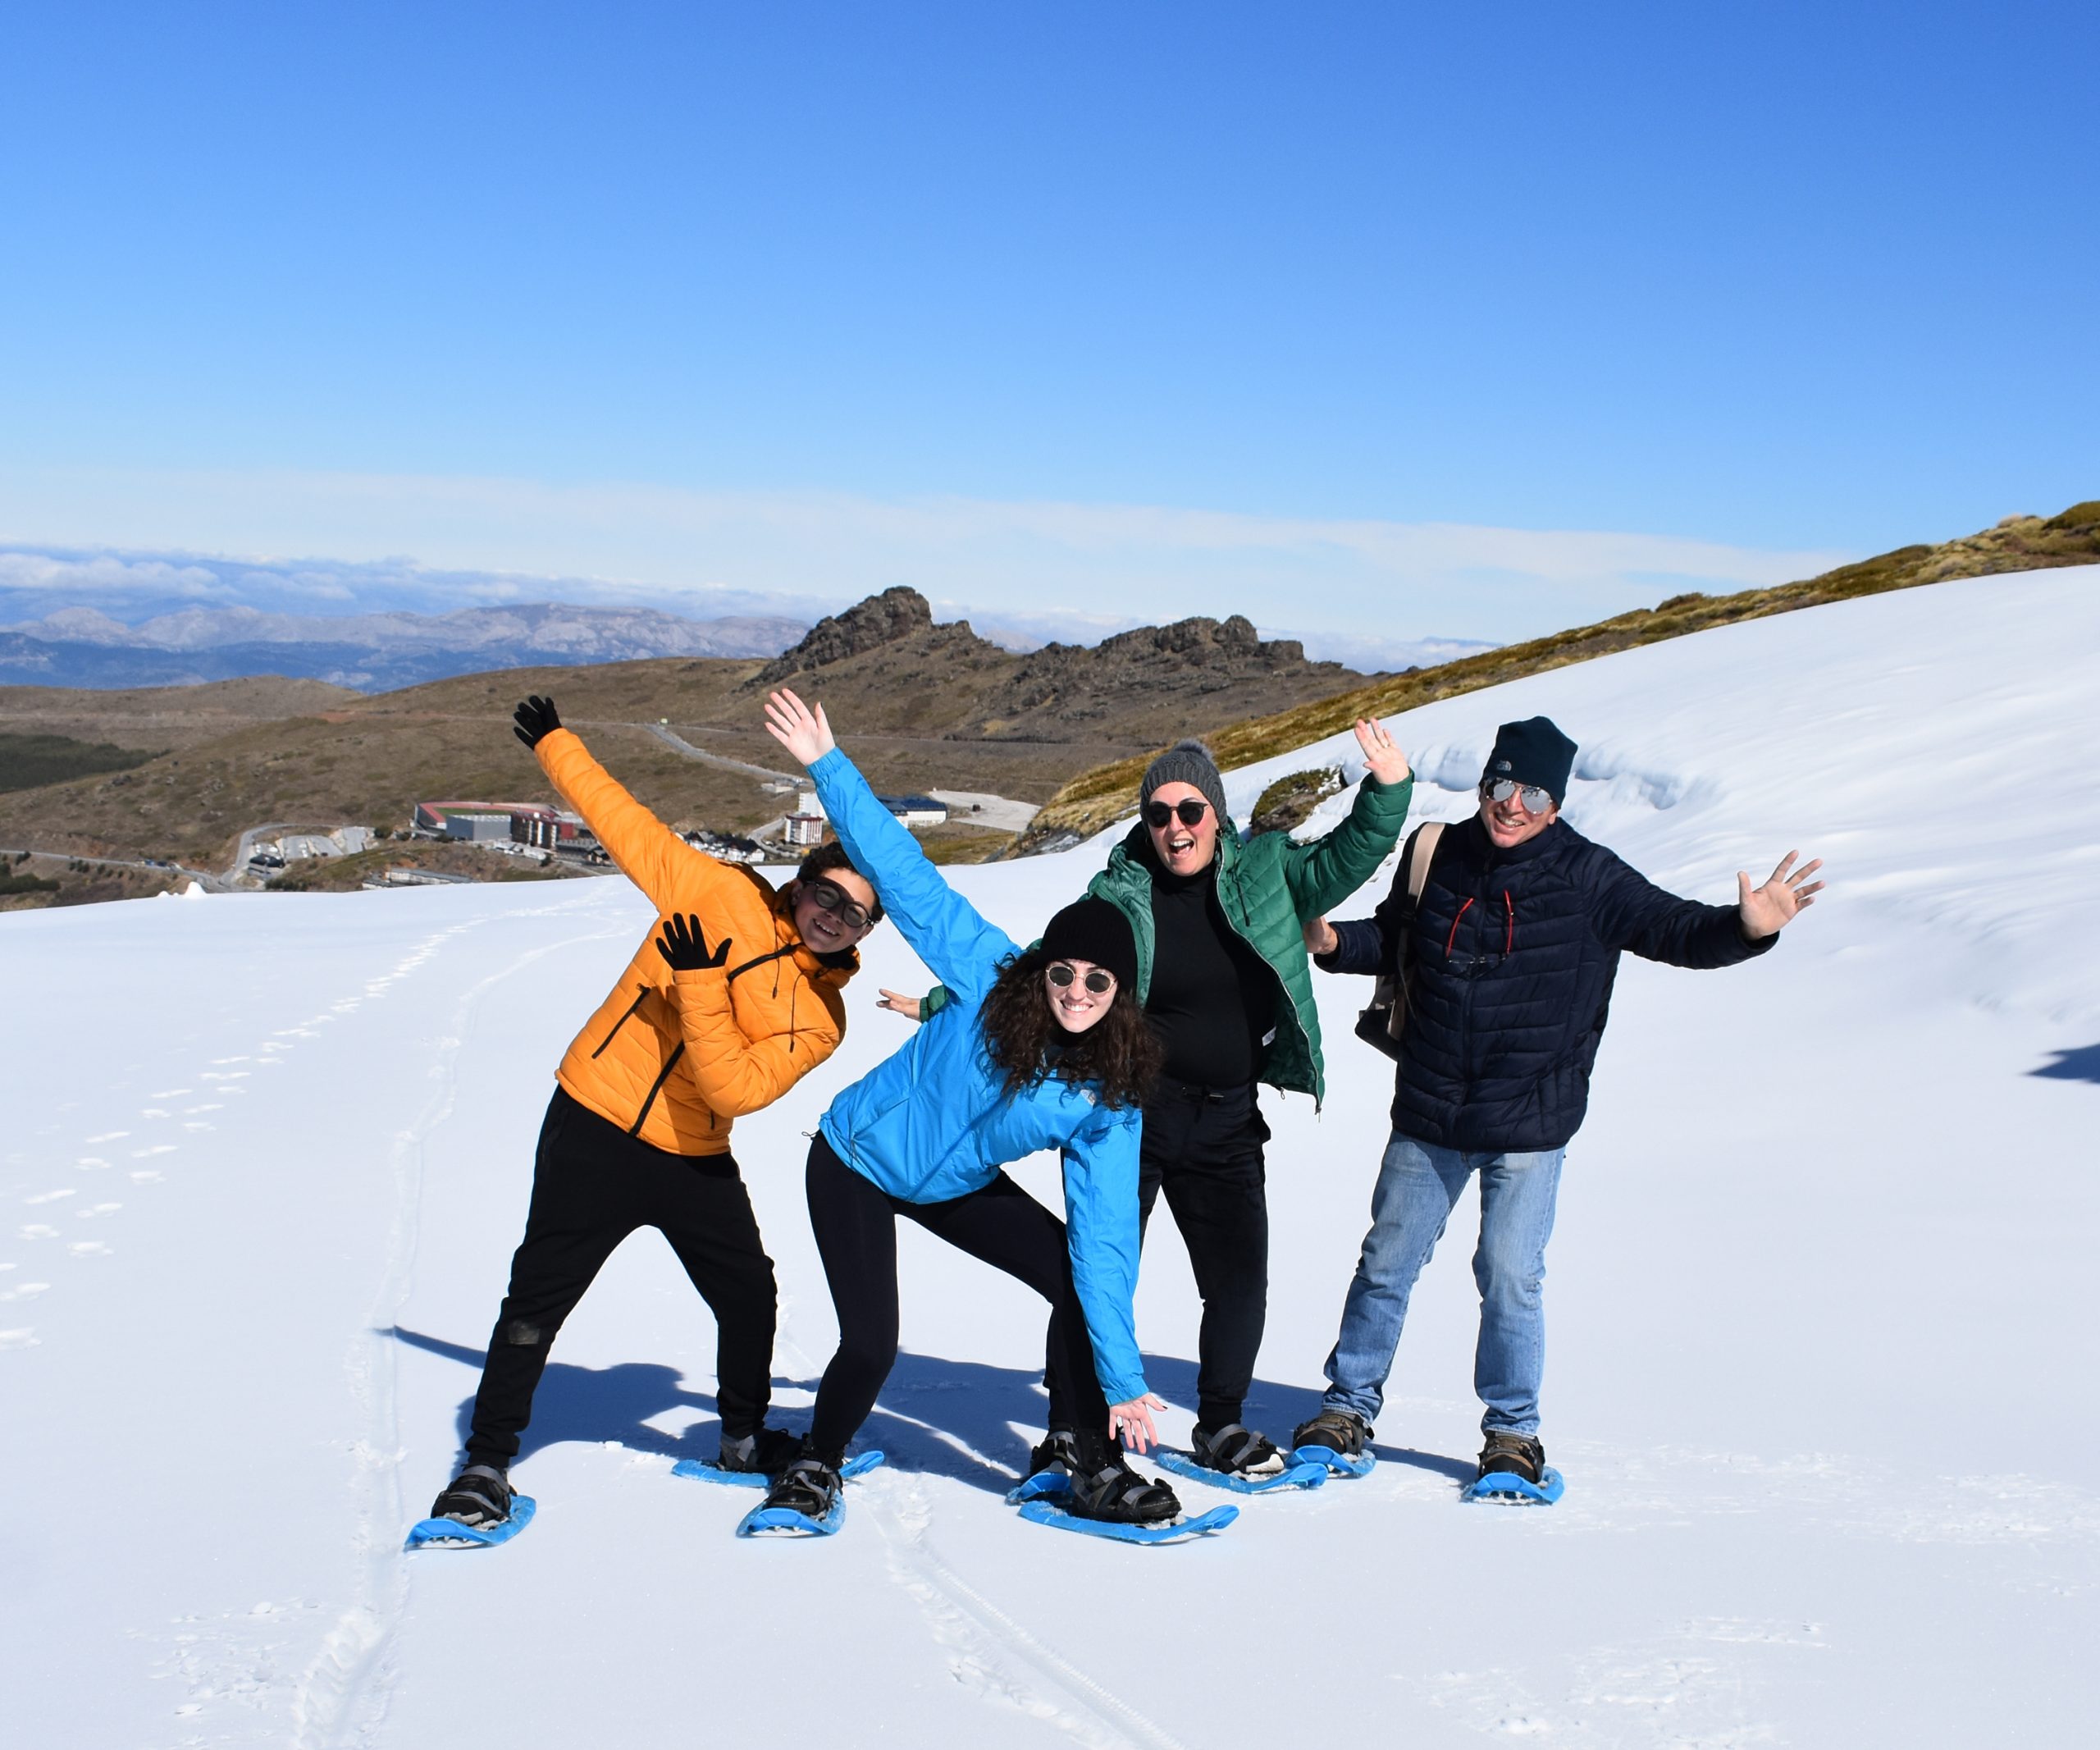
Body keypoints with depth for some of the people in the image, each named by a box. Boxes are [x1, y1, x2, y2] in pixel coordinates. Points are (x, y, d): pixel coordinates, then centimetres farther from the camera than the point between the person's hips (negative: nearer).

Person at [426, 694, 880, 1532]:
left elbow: (737, 1087, -17)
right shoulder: (723, 894, -5)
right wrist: (556, 747, 5)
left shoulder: (820, 1017, -1)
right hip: (594, 1126, -3)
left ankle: (746, 1437, 37)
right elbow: (630, 827, 3)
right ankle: (487, 1463, 6)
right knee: (539, 1298, -5)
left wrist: (702, 984, -27)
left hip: (694, 1159, 4)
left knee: (749, 1296, 13)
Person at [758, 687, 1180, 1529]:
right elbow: (905, 875, -24)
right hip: (856, 1164, -4)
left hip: (956, 1185, 4)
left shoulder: (1108, 1103, -18)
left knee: (1083, 1277, -9)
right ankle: (818, 1464, 16)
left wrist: (1124, 1383, -22)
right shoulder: (990, 976, -25)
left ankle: (1078, 1461, 8)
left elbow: (1104, 1243, -18)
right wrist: (827, 764, -28)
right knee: (871, 1347, -15)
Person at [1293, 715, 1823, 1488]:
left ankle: (1513, 1430, 20)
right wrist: (1334, 942, -3)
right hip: (1427, 1115, 3)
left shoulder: (1587, 877, -8)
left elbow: (1675, 931, -12)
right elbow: (1393, 939, 15)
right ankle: (1349, 1406, 28)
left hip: (1529, 1125, -3)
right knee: (1386, 1264, 12)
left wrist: (1744, 927, -30)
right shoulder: (1437, 855, -1)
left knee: (1510, 1279, 1)